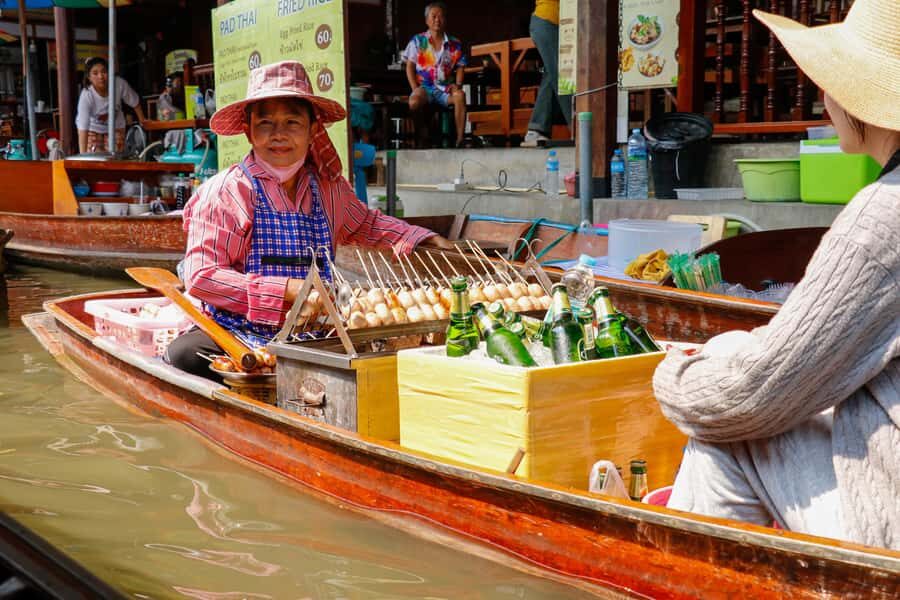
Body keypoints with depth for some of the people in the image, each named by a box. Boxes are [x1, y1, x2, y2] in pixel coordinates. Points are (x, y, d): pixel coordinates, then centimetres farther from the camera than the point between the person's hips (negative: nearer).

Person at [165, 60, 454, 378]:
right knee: (185, 355, -35)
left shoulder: (328, 188, 11)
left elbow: (365, 225, 33)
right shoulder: (225, 192, -5)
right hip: (240, 335, -4)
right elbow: (201, 276, -12)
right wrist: (288, 290, -20)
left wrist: (427, 241, 21)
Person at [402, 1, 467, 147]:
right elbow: (410, 67, 6)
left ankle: (460, 139, -33)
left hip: (445, 88, 1)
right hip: (424, 86, -1)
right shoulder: (417, 41, 6)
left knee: (460, 96, -33)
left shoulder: (454, 44, 10)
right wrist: (415, 89, -7)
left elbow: (460, 67, 13)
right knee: (414, 101, -36)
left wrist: (458, 84, -7)